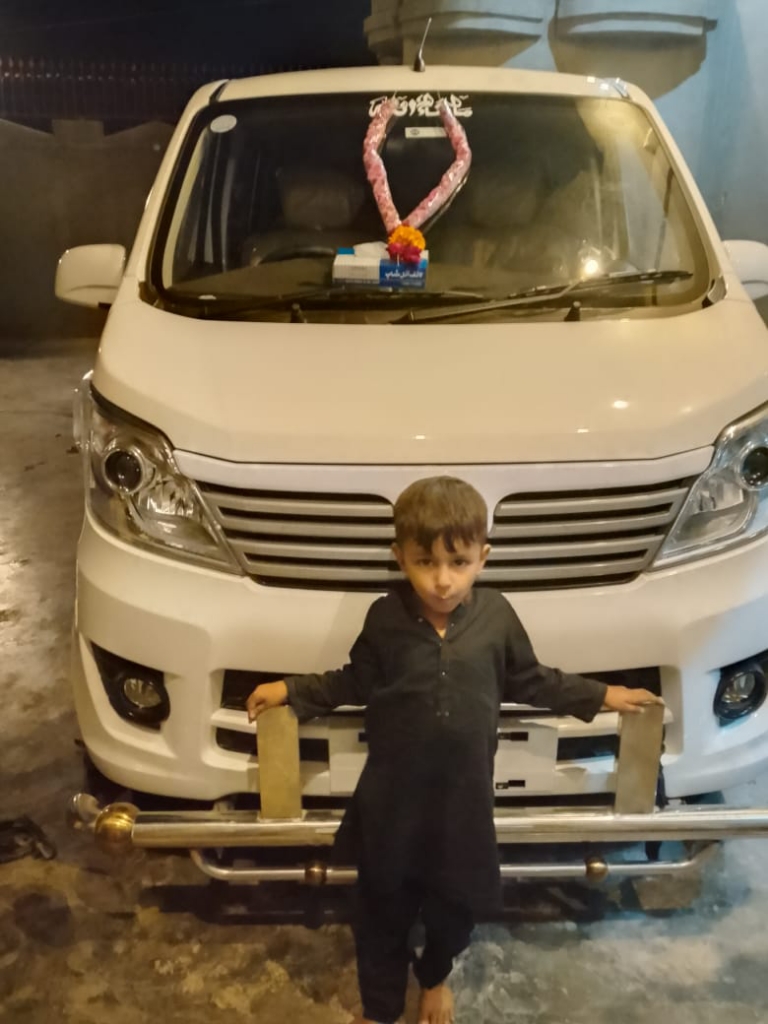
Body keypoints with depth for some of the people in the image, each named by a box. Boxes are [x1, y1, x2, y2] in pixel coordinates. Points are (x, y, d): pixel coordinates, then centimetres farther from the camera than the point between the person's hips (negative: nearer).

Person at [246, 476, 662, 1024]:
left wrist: (600, 695, 10)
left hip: (464, 797, 1)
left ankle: (435, 977, 54)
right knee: (384, 909, 16)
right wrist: (291, 690, 0)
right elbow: (357, 683, 3)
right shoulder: (385, 618, -14)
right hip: (393, 799, -1)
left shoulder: (498, 616, -11)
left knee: (456, 905, 21)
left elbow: (530, 681, 5)